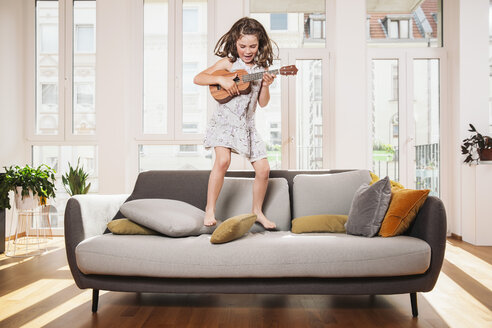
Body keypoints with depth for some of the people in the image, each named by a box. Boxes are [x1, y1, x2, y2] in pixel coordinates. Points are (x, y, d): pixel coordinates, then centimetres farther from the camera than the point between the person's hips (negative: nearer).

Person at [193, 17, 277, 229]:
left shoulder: (261, 68, 8)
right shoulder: (229, 63, 0)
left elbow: (263, 103, 7)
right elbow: (197, 78, -5)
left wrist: (266, 85, -11)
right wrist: (221, 79, -18)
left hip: (247, 124, 4)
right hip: (225, 120, -4)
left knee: (263, 169, -2)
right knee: (223, 160, -26)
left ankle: (257, 211, 19)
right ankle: (210, 209, -10)